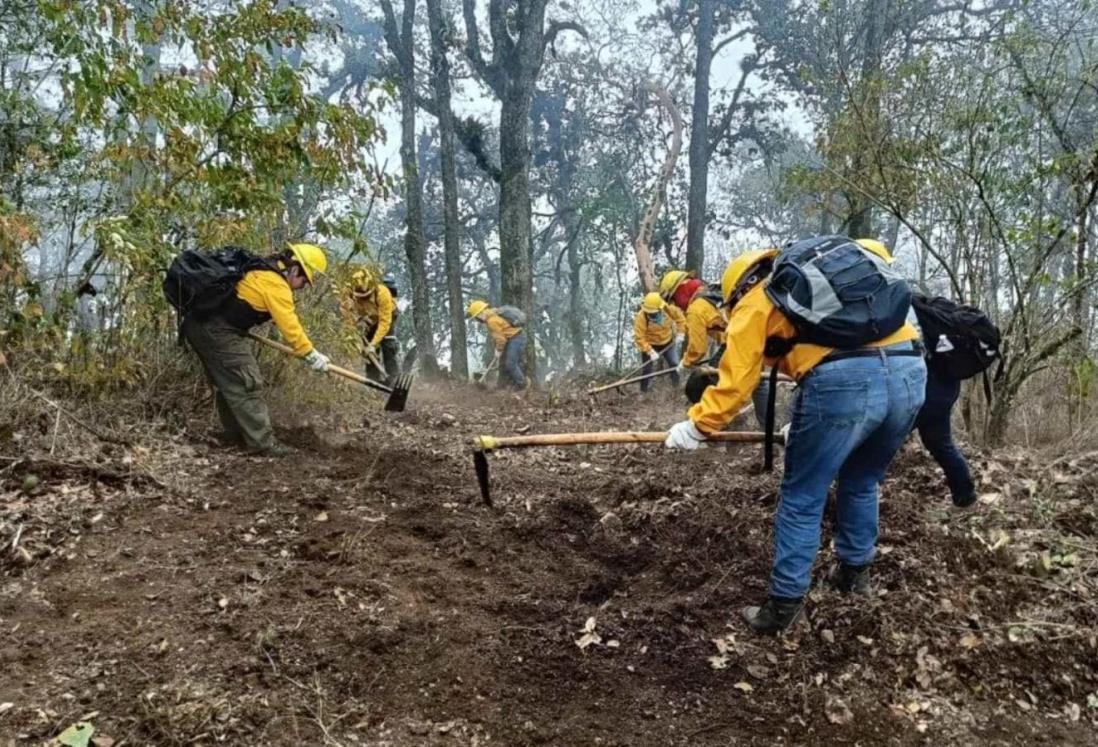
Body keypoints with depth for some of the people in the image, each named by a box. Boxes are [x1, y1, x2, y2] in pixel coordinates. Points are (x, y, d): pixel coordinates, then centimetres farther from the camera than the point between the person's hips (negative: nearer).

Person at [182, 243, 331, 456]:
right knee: (246, 385, -6)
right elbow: (290, 327, -13)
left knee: (228, 383, 18)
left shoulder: (261, 269, 17)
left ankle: (235, 433, 27)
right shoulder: (276, 284, -13)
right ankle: (262, 443, -4)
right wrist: (311, 355, -6)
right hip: (218, 331, -10)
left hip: (199, 323, 10)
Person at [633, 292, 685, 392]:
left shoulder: (669, 309, -25)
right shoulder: (641, 317, -33)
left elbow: (680, 318, -4)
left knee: (675, 364, 13)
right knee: (647, 370, -2)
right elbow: (639, 338, -30)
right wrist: (650, 352, -36)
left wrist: (680, 334, -10)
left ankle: (677, 388, 37)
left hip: (668, 343, 3)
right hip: (650, 345, -3)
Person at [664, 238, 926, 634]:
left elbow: (736, 376, 8)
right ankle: (855, 571, 42)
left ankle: (784, 605, 13)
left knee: (802, 499, 7)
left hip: (843, 380, -7)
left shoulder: (756, 301, 15)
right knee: (862, 484, 28)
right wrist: (809, 423, 42)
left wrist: (697, 425, 19)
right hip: (911, 372, 7)